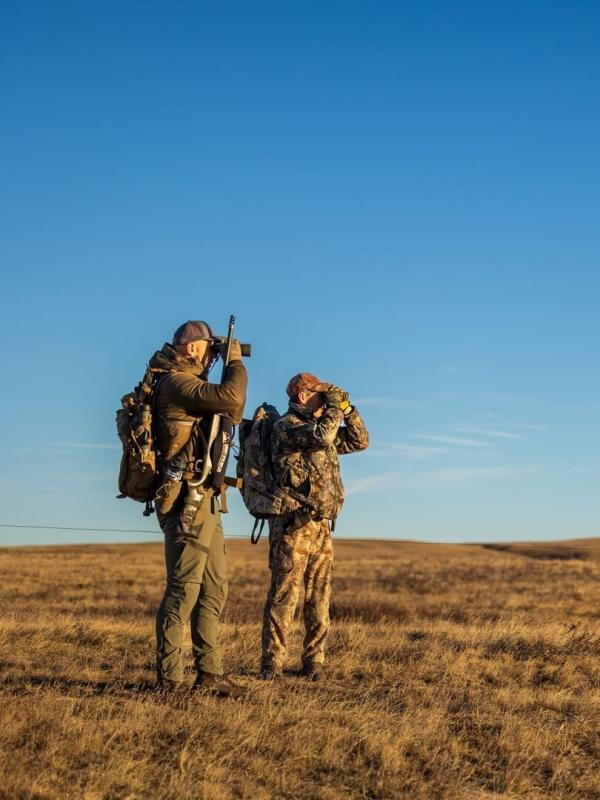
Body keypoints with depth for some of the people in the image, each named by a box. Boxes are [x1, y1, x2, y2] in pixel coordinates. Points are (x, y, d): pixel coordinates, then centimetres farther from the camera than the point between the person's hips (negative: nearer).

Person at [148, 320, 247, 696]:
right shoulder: (178, 383, -12)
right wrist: (236, 361, -8)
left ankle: (210, 673, 18)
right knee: (183, 590, -8)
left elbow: (231, 413, 27)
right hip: (188, 500, -11)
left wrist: (230, 367, 20)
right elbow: (230, 397, -24)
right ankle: (169, 680, -4)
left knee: (214, 591, 13)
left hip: (203, 502, 11)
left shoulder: (189, 385, 19)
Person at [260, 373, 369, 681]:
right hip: (293, 525, -8)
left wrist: (347, 409, 12)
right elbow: (321, 437, -24)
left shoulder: (320, 426, 19)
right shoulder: (285, 426, -7)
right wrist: (334, 407, -10)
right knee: (284, 595, -7)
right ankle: (272, 663, -3)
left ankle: (314, 661, 14)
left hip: (321, 526, 8)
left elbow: (359, 441, 24)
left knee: (319, 598, 8)